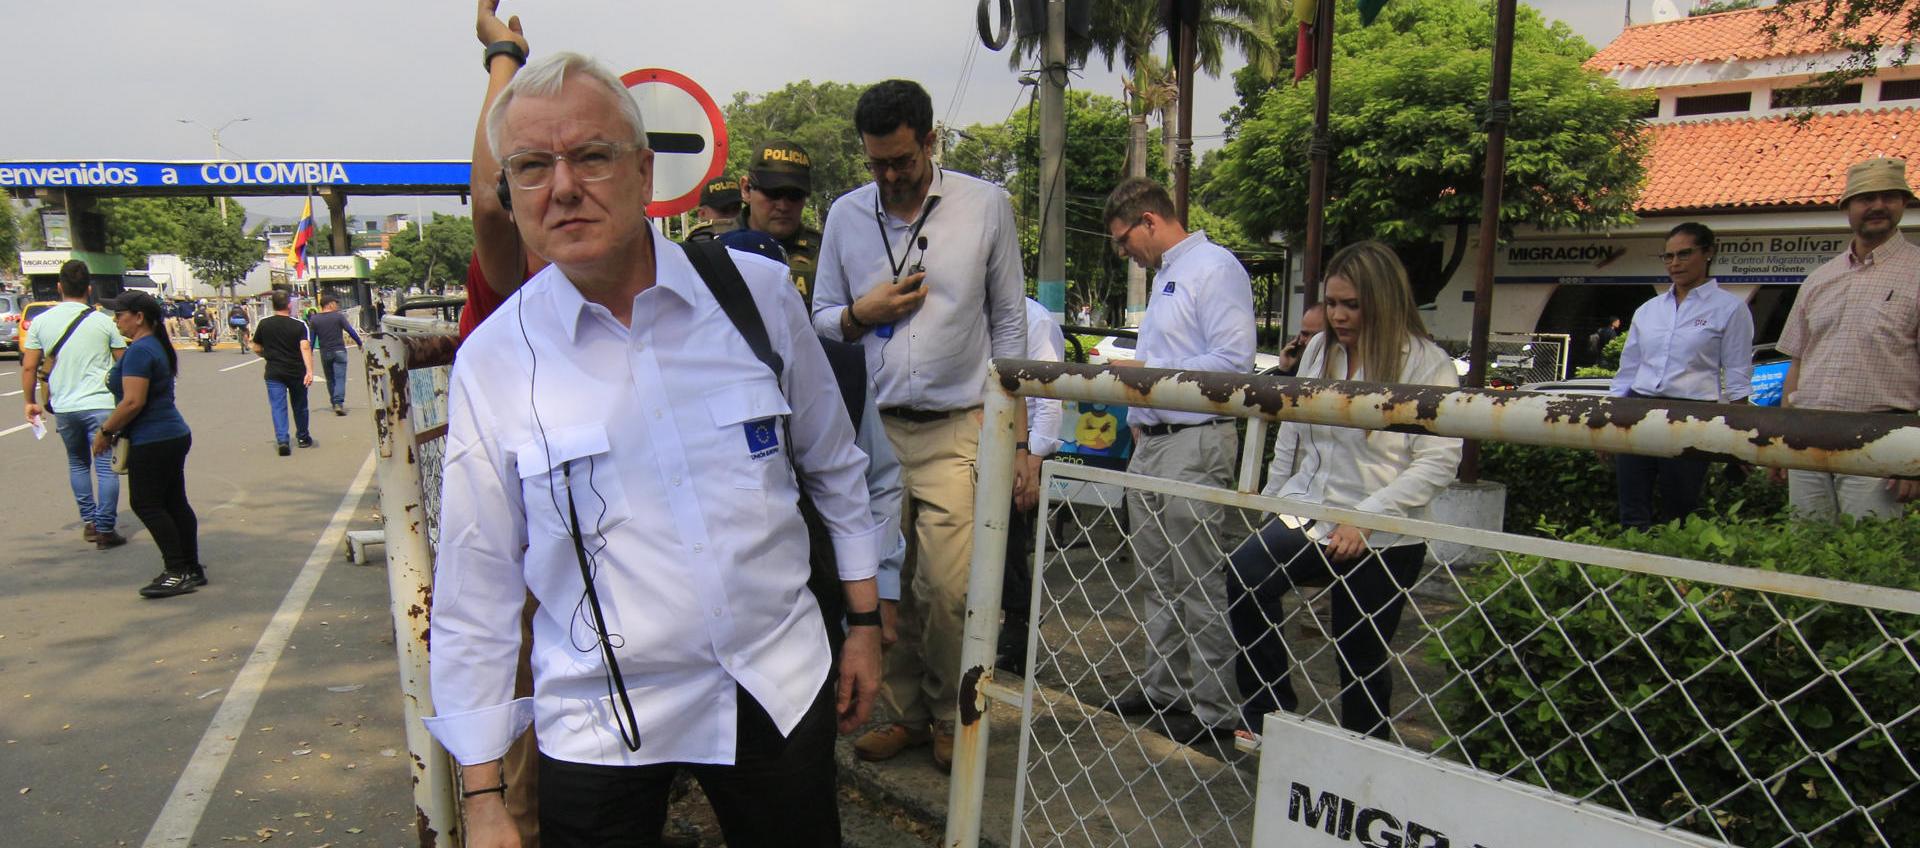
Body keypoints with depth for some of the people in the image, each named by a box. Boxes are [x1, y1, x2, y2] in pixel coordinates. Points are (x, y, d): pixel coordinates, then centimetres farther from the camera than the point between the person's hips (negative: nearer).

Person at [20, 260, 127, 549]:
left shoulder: (42, 321, 1)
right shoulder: (102, 321, -4)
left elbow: (29, 367, 1)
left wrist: (30, 402, 13)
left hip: (64, 407, 3)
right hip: (100, 405, -3)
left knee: (78, 464, 20)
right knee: (105, 467, 2)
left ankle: (88, 522, 21)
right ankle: (105, 529, -1)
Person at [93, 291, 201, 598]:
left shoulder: (140, 351, -17)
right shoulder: (157, 346, 15)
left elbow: (133, 402, -23)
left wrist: (106, 432, -12)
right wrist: (115, 430, 21)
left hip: (152, 442, -10)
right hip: (173, 435, 10)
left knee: (146, 504, -3)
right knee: (175, 503, 12)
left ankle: (177, 573, -2)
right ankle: (191, 568, 17)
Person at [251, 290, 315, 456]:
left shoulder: (264, 324, -1)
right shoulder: (299, 325, -8)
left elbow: (257, 349, 6)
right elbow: (305, 347, -20)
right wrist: (309, 371, -27)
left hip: (273, 372, 0)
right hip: (296, 372, 0)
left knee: (278, 407, -1)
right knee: (300, 406, 16)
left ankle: (282, 440, -16)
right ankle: (303, 438, 29)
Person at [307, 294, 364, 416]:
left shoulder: (314, 319, 3)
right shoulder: (338, 316, -6)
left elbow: (312, 338, 5)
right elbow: (350, 331, -7)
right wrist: (359, 343, 4)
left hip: (325, 353, 3)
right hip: (339, 351, -3)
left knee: (330, 379, 15)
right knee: (340, 378, -6)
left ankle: (335, 404, 21)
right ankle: (339, 403, -21)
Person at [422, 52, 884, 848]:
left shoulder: (759, 292, -5)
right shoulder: (491, 361, -7)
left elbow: (834, 466, 8)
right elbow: (474, 589, -2)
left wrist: (864, 621, 12)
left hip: (779, 691, 1)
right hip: (596, 724, 0)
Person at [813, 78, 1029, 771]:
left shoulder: (986, 205, 3)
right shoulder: (846, 215, 9)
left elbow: (1009, 324, 6)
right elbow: (821, 319, 17)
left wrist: (1015, 434, 2)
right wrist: (861, 313, -7)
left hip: (956, 429, -2)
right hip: (872, 428, 3)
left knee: (946, 588, -7)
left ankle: (949, 714, 16)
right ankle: (906, 710, 22)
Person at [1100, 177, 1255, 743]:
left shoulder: (1215, 268, -11)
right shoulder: (1164, 275, 18)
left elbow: (1233, 360, -19)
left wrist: (1147, 372, -15)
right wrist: (1138, 417, 12)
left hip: (1195, 446, -10)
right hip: (1150, 442, 10)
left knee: (1197, 585, -3)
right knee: (1157, 579, 16)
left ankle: (1213, 709, 8)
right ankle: (1163, 688, 29)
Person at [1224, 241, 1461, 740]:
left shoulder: (1427, 365, -9)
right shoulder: (1318, 350, 7)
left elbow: (1438, 461, -15)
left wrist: (1365, 517, -21)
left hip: (1384, 539, -4)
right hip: (1308, 512, 4)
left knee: (1362, 658, 7)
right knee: (1246, 574, -24)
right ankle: (1270, 708, -8)